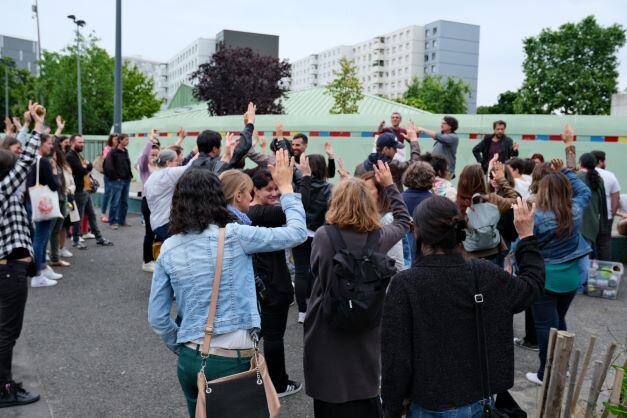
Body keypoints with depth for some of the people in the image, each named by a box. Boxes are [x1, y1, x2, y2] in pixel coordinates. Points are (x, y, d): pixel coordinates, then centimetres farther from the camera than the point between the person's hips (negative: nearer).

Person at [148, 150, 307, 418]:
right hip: (232, 359, -4)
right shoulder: (234, 236, -13)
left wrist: (180, 347, 16)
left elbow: (156, 317, 2)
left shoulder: (169, 249, -1)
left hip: (189, 359, 4)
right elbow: (297, 233, -5)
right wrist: (285, 187, 5)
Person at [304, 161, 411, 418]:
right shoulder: (379, 237, -8)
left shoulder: (323, 236, -15)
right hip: (366, 331, 2)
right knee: (364, 396, 17)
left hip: (327, 332, -2)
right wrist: (389, 185, 20)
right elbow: (403, 221, 13)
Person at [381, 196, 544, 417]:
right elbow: (532, 285, 10)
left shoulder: (405, 284, -20)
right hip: (477, 400, 4)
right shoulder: (484, 274, -10)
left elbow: (395, 357, -17)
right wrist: (527, 236, 19)